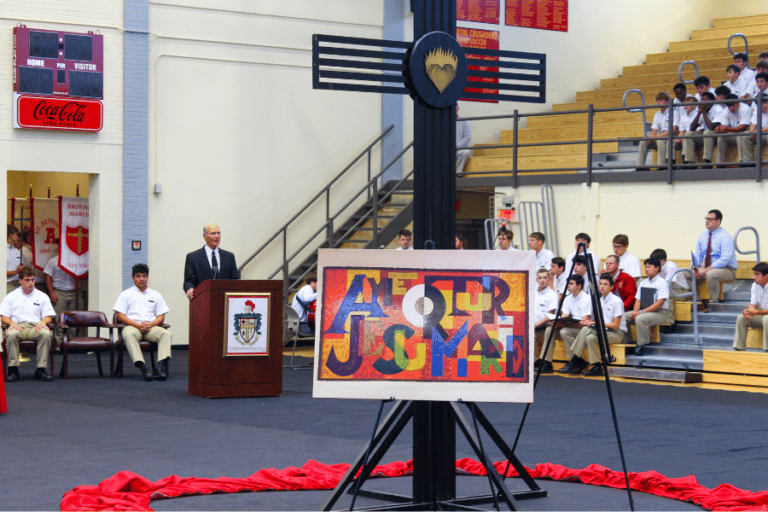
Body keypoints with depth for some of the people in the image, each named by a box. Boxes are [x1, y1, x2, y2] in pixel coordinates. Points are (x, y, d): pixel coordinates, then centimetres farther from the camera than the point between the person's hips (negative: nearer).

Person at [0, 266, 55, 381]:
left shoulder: (42, 297, 19)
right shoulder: (11, 297, 17)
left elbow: (48, 316, 15)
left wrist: (43, 322, -8)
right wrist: (12, 323, -12)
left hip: (35, 326, 1)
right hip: (17, 326, -1)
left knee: (46, 334, -35)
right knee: (11, 335, -39)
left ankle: (41, 370, -33)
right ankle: (13, 370, -34)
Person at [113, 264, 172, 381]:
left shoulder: (156, 295, 22)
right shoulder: (126, 295, 15)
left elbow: (161, 316, 14)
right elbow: (120, 316, 4)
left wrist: (150, 324, -8)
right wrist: (137, 325, -11)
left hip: (151, 327, 2)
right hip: (132, 326, -2)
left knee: (166, 333, -31)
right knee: (128, 334, -40)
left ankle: (161, 366, -46)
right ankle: (142, 367, -52)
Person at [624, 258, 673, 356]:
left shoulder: (662, 283, -7)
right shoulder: (643, 283, 16)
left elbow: (659, 304, -16)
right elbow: (638, 300, 13)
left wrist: (642, 312, -21)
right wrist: (635, 312, -10)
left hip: (660, 312, -7)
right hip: (644, 311, 7)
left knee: (640, 319, -35)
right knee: (623, 316, -11)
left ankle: (641, 345, -27)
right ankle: (627, 341, -5)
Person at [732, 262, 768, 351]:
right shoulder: (755, 285, 4)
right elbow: (753, 305, 4)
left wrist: (756, 312, -33)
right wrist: (747, 311, -19)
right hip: (761, 317, 7)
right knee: (741, 318, -11)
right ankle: (738, 348, -10)